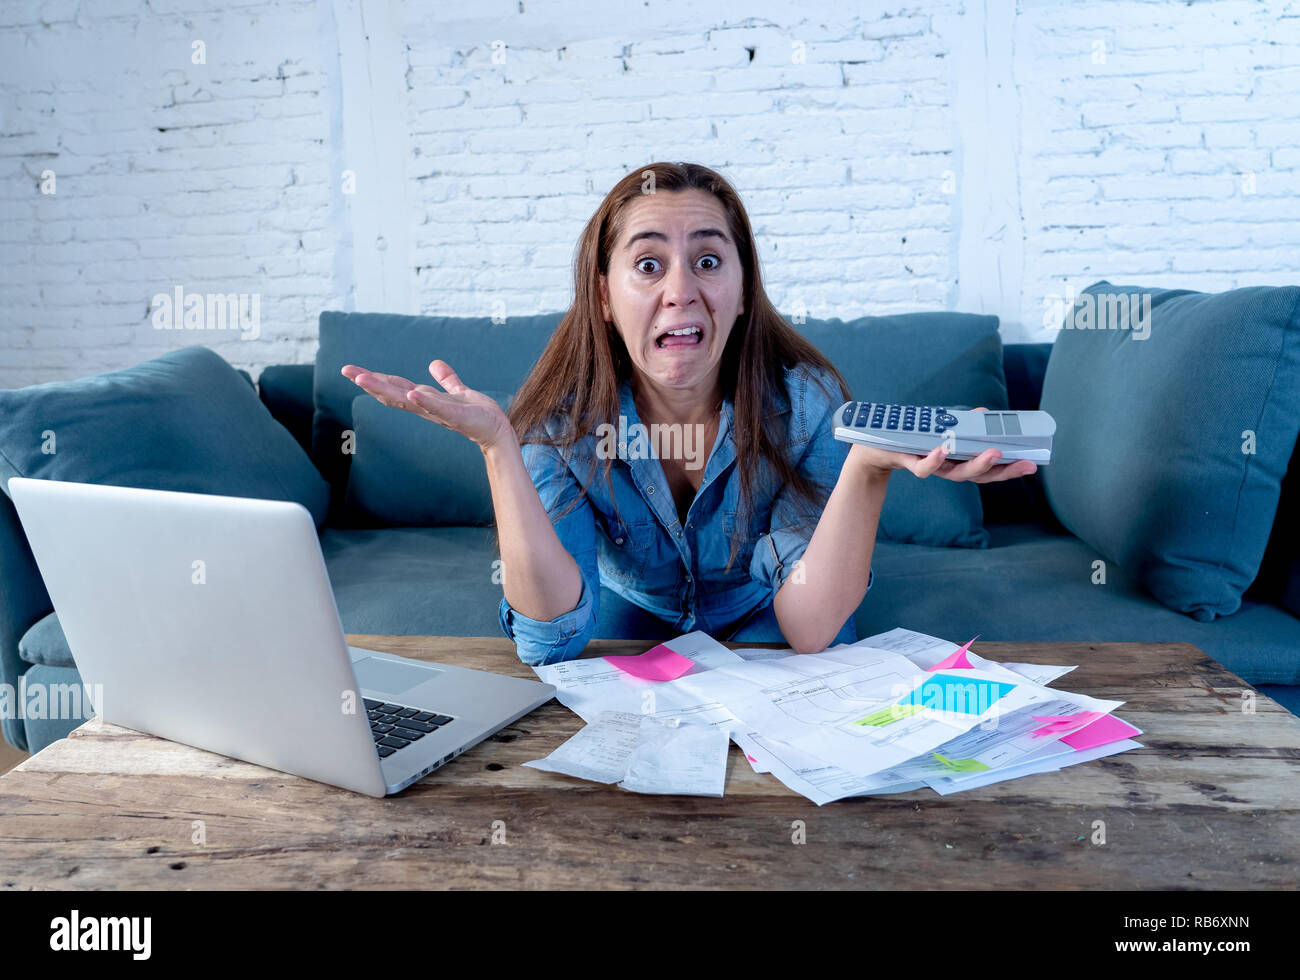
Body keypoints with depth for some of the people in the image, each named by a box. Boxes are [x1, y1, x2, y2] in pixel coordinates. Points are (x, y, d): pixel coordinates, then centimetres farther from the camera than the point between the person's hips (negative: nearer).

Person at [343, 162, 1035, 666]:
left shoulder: (806, 403, -23)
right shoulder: (560, 418, -21)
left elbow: (809, 630, -29)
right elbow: (552, 638, -30)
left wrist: (869, 468, -46)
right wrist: (497, 445, -40)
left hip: (757, 623, 1)